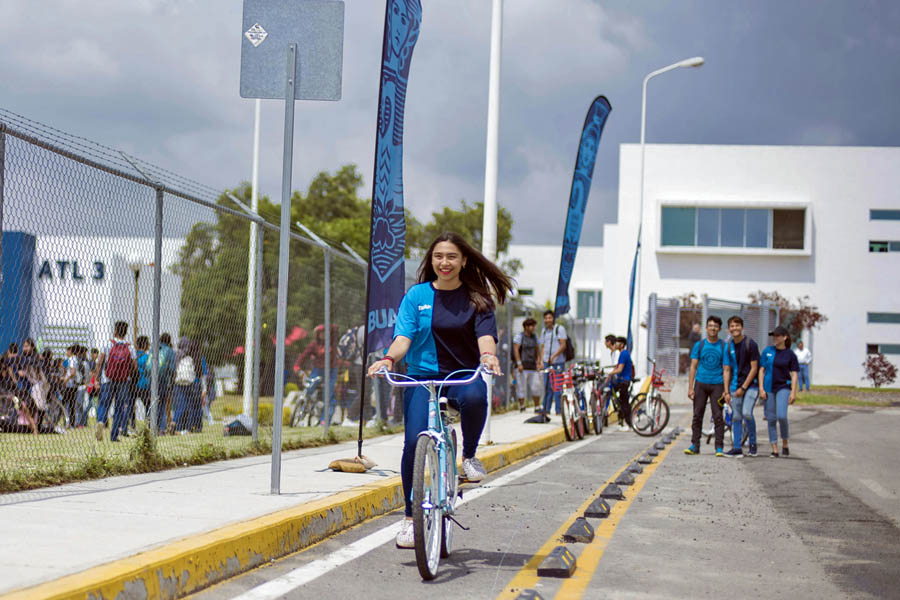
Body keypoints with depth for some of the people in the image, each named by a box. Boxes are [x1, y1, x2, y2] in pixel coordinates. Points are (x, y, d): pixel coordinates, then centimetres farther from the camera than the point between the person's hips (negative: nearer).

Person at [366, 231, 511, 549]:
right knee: (414, 441, -17)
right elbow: (404, 336, -2)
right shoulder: (417, 295, 7)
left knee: (474, 397, -37)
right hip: (422, 377, 1)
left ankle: (469, 455, -7)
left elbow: (485, 333, -7)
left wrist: (488, 355, -31)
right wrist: (389, 359, -24)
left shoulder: (476, 298, 7)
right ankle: (411, 517, -2)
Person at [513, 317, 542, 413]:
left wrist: (538, 363, 12)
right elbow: (516, 350, -9)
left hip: (532, 366, 5)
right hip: (522, 367, -5)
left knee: (536, 386, 0)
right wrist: (519, 363, -17)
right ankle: (521, 407, 5)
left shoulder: (534, 337, 16)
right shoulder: (519, 336, -2)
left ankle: (537, 407, 7)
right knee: (522, 386, -4)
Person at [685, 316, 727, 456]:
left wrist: (726, 390, -6)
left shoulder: (723, 347, 3)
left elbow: (725, 369, 2)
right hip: (701, 383, 1)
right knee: (697, 415, 2)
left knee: (718, 416, -4)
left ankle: (719, 447, 0)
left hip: (717, 385, -1)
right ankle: (695, 445, 7)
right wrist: (690, 387, -2)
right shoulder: (699, 345, 6)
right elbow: (693, 366, 6)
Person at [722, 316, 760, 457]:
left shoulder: (750, 344, -7)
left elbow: (754, 368, -8)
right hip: (735, 386, 5)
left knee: (746, 413, -19)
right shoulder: (729, 347, 8)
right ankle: (737, 448, 6)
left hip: (750, 385, -5)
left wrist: (743, 388, -12)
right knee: (736, 418, 3)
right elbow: (727, 370, 11)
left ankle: (752, 442, 0)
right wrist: (727, 392, 4)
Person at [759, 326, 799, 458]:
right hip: (769, 388, 3)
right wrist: (761, 389, -1)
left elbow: (794, 374, 0)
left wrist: (793, 392, -8)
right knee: (771, 419, 3)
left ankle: (785, 444, 2)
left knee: (781, 416, -19)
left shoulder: (790, 354, 0)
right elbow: (762, 370, 7)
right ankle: (774, 450, 9)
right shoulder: (767, 351, 6)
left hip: (783, 387, -3)